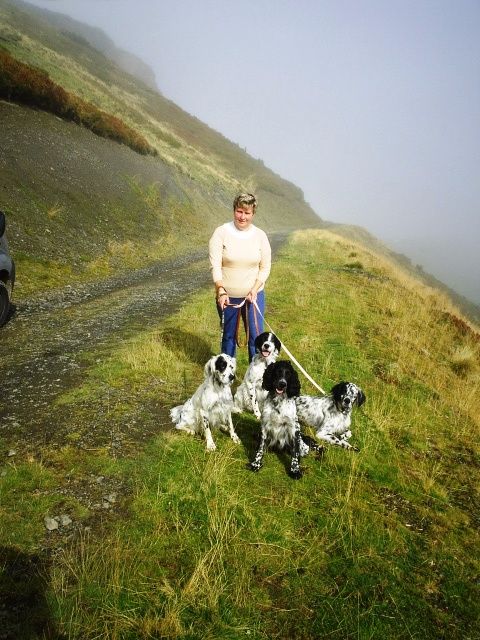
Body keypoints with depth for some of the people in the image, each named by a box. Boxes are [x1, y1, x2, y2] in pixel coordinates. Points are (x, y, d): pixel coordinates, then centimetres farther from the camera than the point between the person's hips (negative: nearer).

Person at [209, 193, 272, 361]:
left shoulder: (260, 235, -2)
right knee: (229, 335, 14)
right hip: (227, 296, -1)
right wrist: (221, 291, -25)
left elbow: (265, 267, 1)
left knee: (256, 336, 1)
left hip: (254, 295, 1)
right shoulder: (221, 233, -8)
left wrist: (254, 290, -13)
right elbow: (215, 266, -13)